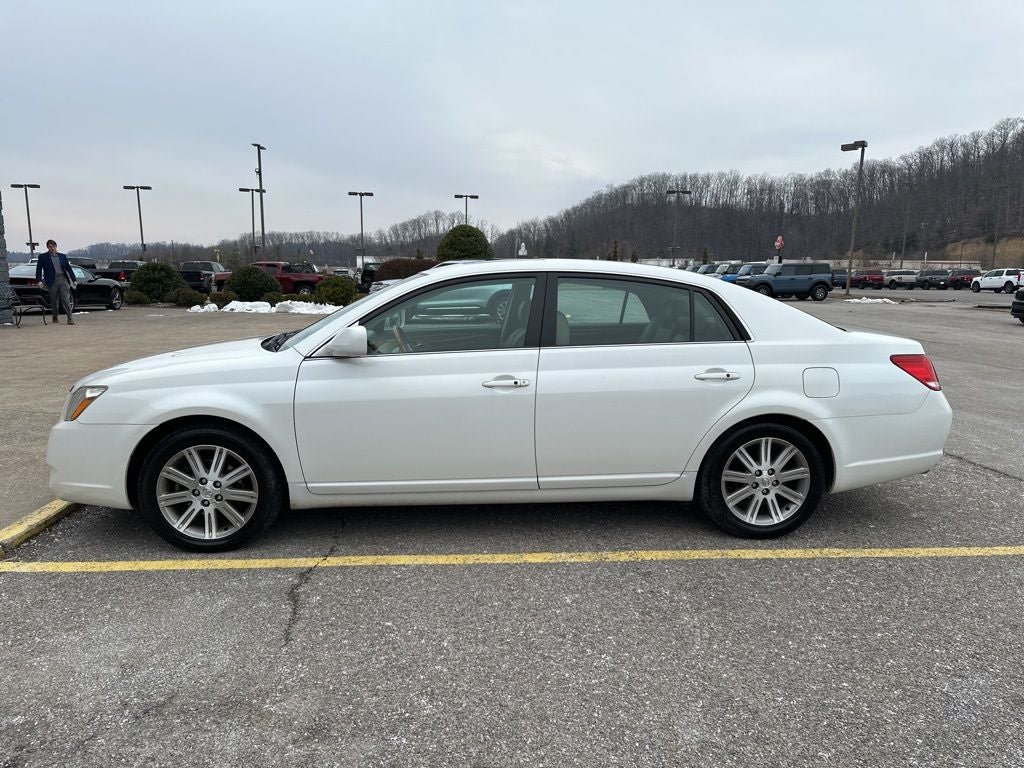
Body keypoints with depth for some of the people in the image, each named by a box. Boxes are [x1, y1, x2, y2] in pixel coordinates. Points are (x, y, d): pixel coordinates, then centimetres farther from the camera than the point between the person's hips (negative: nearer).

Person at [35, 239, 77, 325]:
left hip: (63, 279, 1)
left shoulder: (62, 256, 15)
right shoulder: (43, 257, 8)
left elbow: (69, 268, 14)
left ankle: (70, 318, -11)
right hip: (52, 281, 0)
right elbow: (38, 270, 4)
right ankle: (55, 318, 19)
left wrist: (73, 280, 9)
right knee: (54, 301, 5)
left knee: (65, 299, -9)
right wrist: (39, 281, -8)